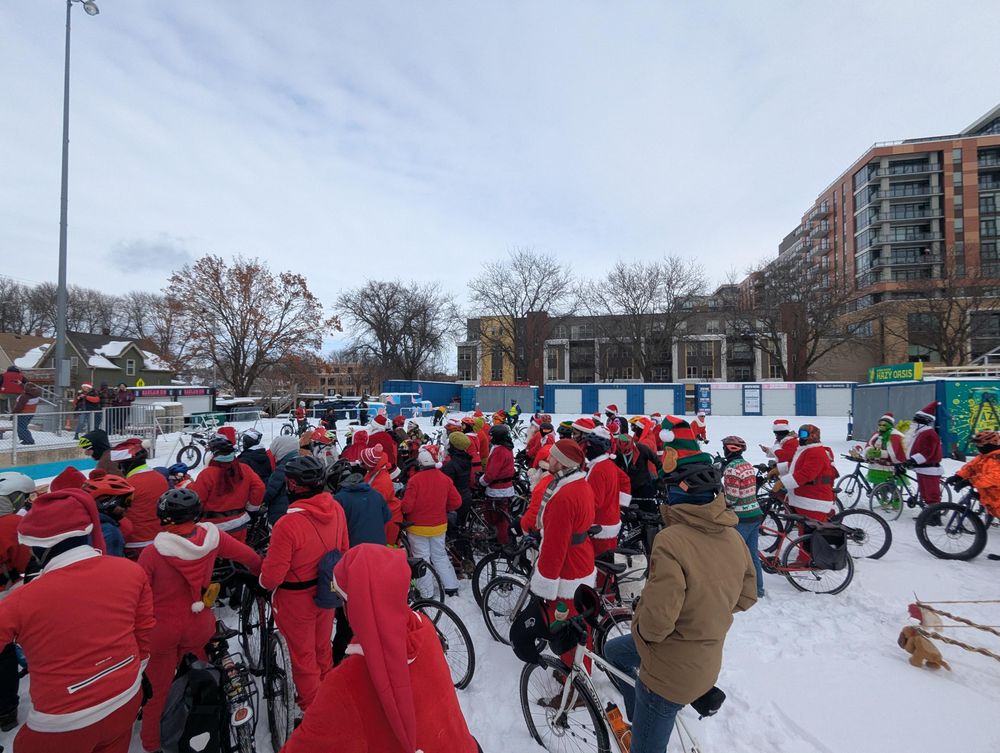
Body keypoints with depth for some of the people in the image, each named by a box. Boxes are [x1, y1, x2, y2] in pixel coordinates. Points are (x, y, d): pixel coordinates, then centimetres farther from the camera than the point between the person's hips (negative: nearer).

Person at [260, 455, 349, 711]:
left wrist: (264, 582, 2)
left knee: (303, 657, 19)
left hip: (297, 600, -5)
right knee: (323, 648, 28)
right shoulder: (336, 509, -16)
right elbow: (344, 549, -1)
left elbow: (272, 576, -22)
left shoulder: (287, 524, -33)